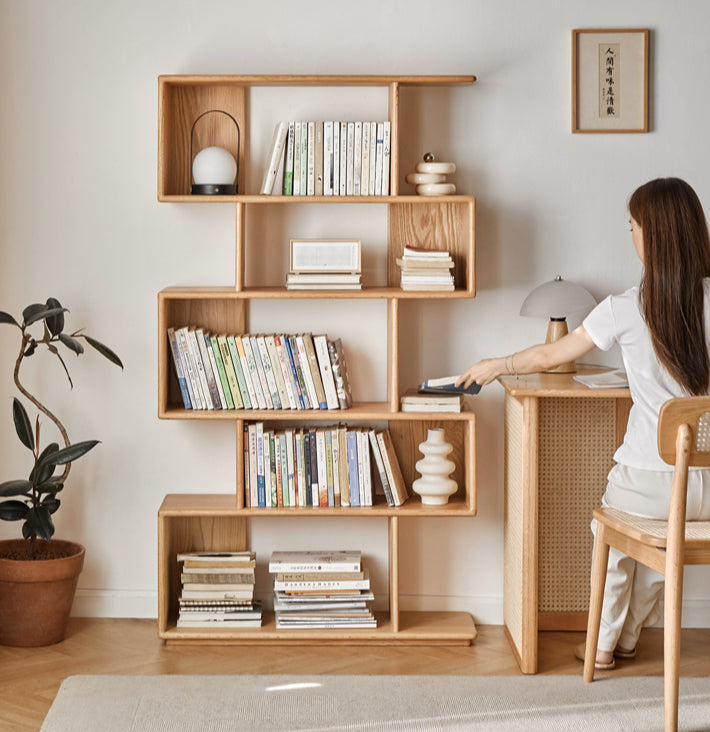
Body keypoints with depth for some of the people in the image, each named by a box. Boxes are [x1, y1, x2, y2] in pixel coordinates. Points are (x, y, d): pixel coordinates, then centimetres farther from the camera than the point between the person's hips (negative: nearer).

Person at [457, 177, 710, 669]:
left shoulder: (628, 309, -10)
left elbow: (549, 357, 3)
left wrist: (495, 367, 20)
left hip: (651, 478, -3)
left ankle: (603, 645, 39)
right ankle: (629, 638, 46)